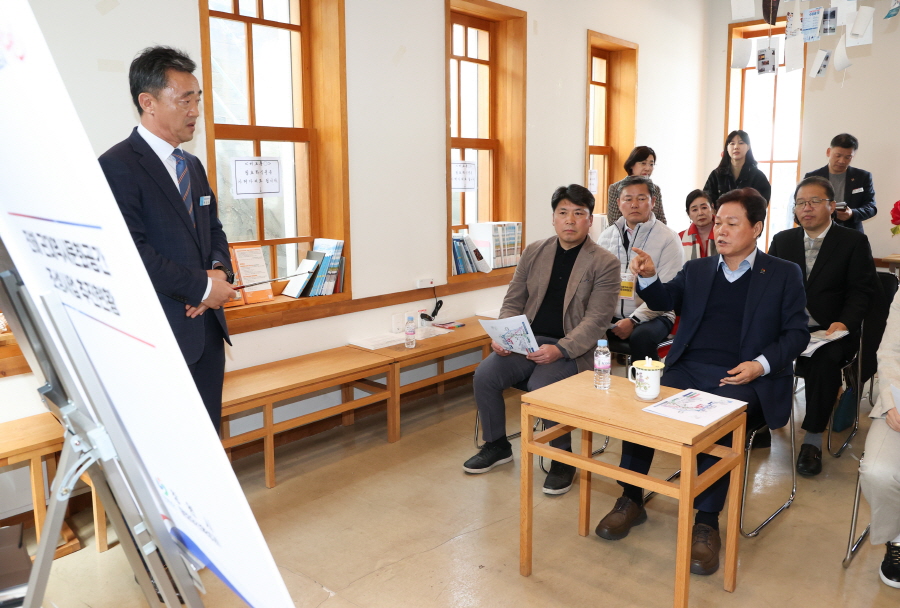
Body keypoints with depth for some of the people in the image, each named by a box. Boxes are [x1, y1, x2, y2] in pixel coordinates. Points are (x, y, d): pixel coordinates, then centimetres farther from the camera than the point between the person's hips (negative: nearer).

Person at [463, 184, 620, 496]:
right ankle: (496, 445, 8)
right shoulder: (534, 252, 9)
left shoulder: (604, 263, -5)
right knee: (484, 374, -16)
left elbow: (595, 321, -12)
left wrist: (559, 349, -26)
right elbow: (513, 301, 11)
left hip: (571, 349, -4)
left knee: (541, 387, -31)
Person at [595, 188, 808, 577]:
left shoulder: (784, 275, 11)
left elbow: (796, 333, 6)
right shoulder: (696, 270, 21)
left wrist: (761, 364, -11)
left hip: (743, 379, -3)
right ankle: (631, 501, -7)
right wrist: (648, 278, -15)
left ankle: (706, 522, -18)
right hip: (687, 370, 4)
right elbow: (666, 301, 7)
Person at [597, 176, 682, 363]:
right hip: (610, 316, 3)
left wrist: (633, 320, -19)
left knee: (641, 336, -35)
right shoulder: (606, 236, 11)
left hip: (652, 316, -3)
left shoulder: (668, 239, -2)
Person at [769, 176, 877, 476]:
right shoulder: (782, 240, 15)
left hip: (830, 330, -2)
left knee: (826, 359, -35)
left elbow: (861, 290, -1)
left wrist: (845, 322, -21)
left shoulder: (854, 242, 6)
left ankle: (813, 439, -21)